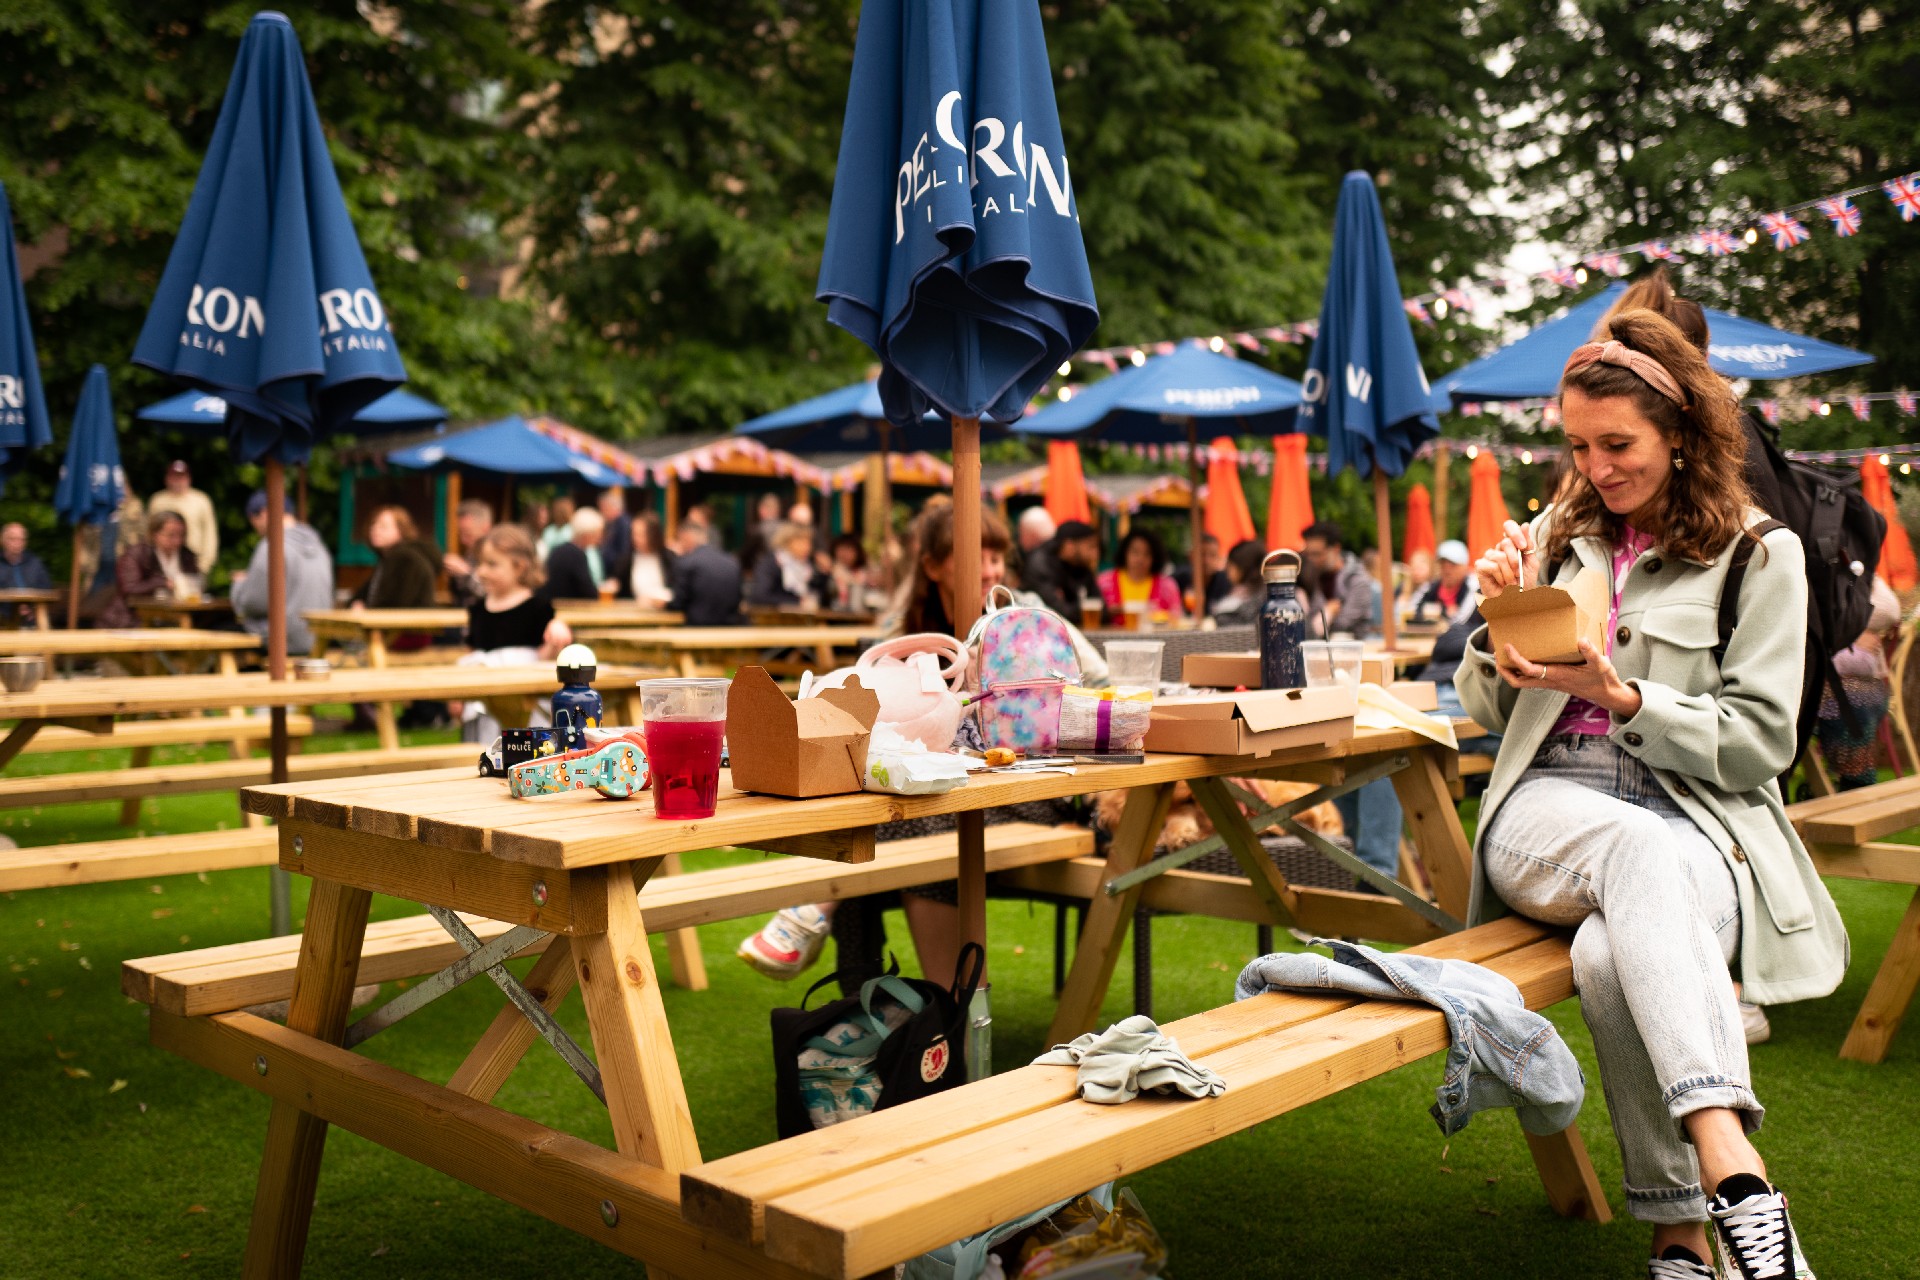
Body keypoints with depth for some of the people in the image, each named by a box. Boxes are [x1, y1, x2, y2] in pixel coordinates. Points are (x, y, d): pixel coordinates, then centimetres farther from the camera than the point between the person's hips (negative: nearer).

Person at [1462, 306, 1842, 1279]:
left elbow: (1759, 742, 0)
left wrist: (1619, 695, -14)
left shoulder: (1760, 555, 7)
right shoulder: (1560, 533, 16)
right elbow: (1487, 712, 17)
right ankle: (1732, 1166, -45)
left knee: (1612, 958, -37)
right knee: (1643, 850, -38)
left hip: (1695, 818, -1)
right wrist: (1504, 616, -2)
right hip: (1548, 807, 2)